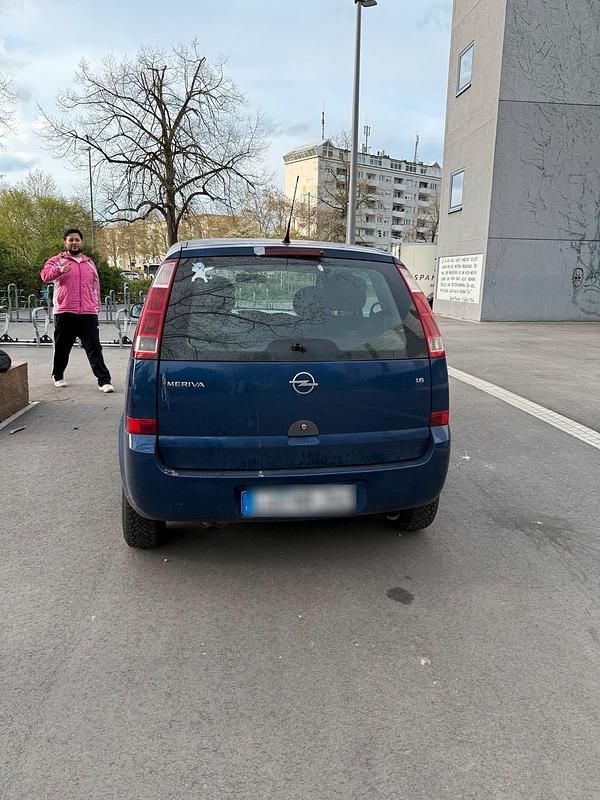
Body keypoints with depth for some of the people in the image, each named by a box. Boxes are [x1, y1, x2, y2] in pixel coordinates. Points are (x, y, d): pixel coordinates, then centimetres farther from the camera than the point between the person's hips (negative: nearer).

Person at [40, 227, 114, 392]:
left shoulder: (89, 263, 18)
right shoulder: (57, 260, 6)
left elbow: (95, 286, 20)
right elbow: (45, 275, -13)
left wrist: (96, 307, 13)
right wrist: (59, 270, -33)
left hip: (88, 313, 2)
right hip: (64, 313, -2)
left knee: (94, 348, -3)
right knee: (62, 347, 9)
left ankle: (104, 381, -6)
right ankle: (58, 376, 29)